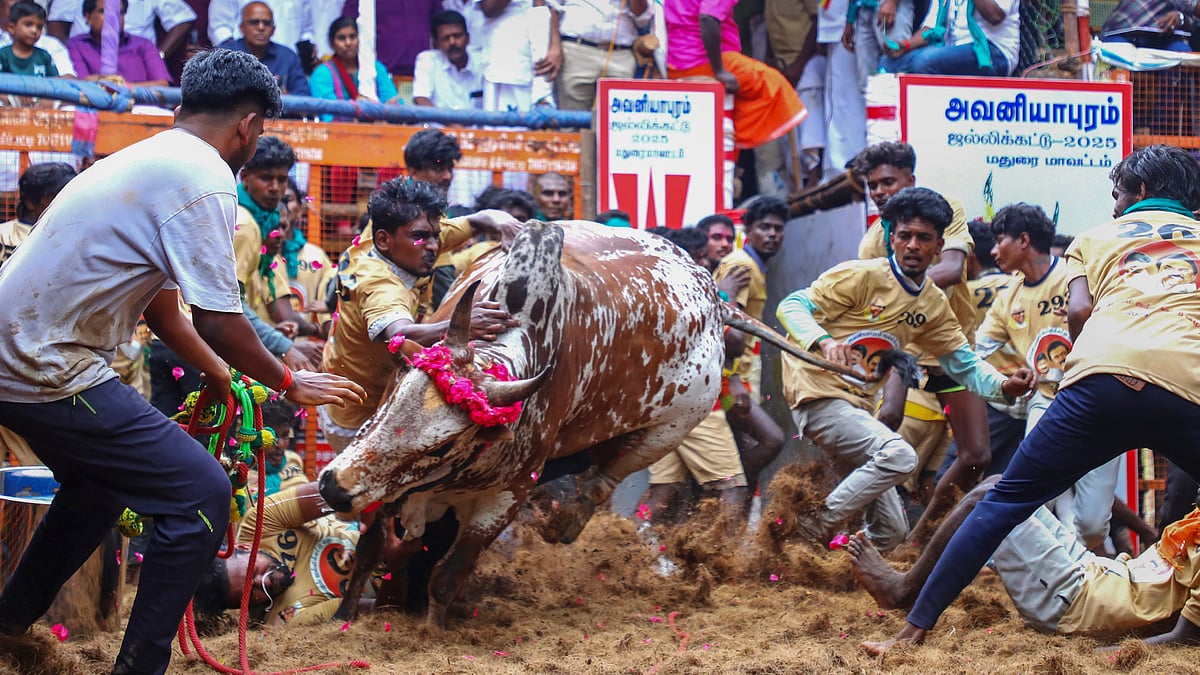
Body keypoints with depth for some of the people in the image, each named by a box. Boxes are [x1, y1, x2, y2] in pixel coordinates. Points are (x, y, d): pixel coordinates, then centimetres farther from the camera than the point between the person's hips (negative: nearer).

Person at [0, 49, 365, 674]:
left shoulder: (146, 158, 16)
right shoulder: (204, 179, -14)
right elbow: (217, 322, -15)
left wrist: (221, 375, 33)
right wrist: (288, 382, 1)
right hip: (52, 372, -10)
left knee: (101, 477, 33)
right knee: (202, 493, -7)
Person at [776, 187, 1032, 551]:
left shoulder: (934, 304, 10)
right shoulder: (862, 276, -10)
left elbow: (964, 364, 11)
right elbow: (792, 306, -13)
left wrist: (1004, 386, -10)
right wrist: (823, 341, -33)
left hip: (860, 405, 8)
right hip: (819, 394, -8)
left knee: (892, 531, 7)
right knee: (899, 454, -33)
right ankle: (814, 530, -22)